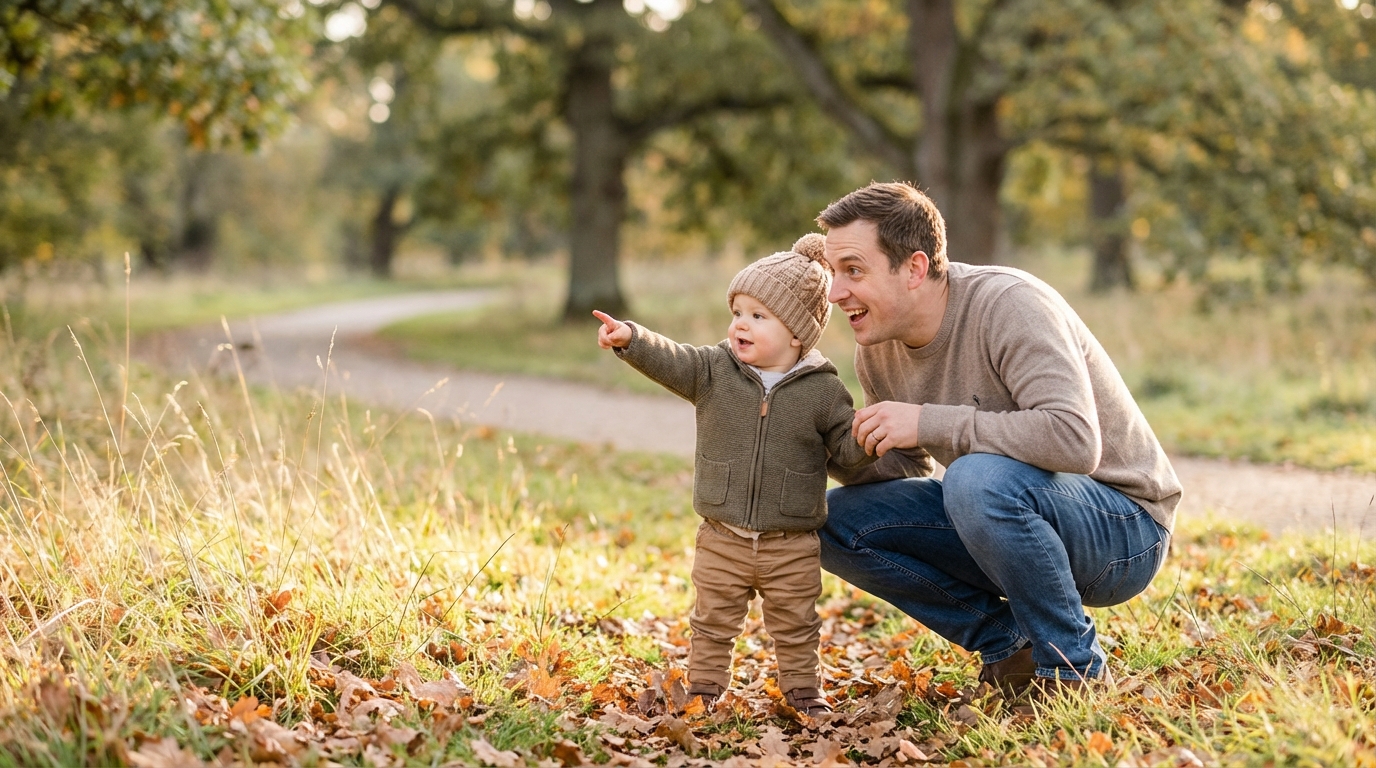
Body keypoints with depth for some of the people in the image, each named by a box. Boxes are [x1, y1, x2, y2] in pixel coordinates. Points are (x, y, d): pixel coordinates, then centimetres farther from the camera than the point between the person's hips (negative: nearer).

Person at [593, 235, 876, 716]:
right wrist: (630, 339, -34)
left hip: (791, 545, -1)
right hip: (723, 539, 1)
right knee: (713, 621, 13)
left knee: (795, 626, 14)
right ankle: (703, 686, 29)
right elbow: (669, 361, -16)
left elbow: (846, 449, -1)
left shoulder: (823, 391, -5)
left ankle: (801, 687, 32)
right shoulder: (714, 372, -3)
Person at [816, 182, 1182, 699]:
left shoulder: (1010, 305, -24)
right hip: (1010, 516, 8)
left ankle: (1074, 668, -16)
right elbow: (905, 467, 10)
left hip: (1123, 528, -8)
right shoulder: (877, 347, -1)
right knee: (837, 520, -5)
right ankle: (1010, 644, 0)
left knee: (978, 477, -37)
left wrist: (930, 422, -32)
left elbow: (1074, 440, -36)